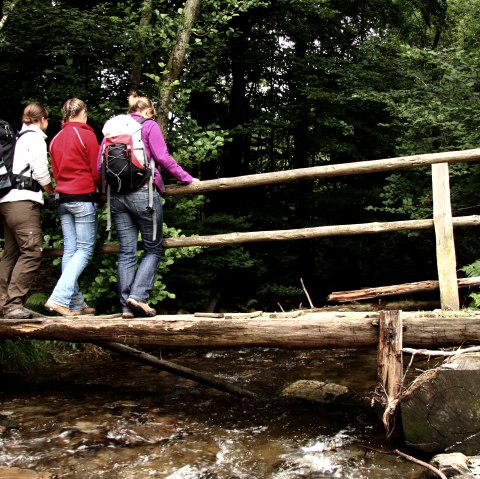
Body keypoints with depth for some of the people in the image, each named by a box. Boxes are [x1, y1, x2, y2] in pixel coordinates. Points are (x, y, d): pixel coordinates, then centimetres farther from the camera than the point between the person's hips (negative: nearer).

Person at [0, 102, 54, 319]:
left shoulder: (18, 138, 24)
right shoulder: (35, 137, -1)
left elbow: (18, 170, 16)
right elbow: (40, 172, -9)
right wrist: (52, 191, 7)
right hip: (23, 200, -9)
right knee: (32, 252, -11)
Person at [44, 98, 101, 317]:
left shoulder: (56, 138, 12)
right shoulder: (86, 135, -6)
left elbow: (56, 171, 15)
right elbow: (96, 170, -5)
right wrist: (102, 187, 12)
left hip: (63, 198, 7)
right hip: (84, 198, -6)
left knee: (70, 250, 5)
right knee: (85, 250, -3)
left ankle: (75, 303, 7)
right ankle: (59, 298, -15)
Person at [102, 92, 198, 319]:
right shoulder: (149, 126, 3)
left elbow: (100, 165, 14)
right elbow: (163, 158, -6)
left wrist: (107, 189, 26)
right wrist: (187, 178, 0)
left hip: (116, 196, 5)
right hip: (143, 193, -5)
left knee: (126, 252, 6)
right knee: (153, 249, 5)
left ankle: (127, 306, 4)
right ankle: (138, 295, -11)